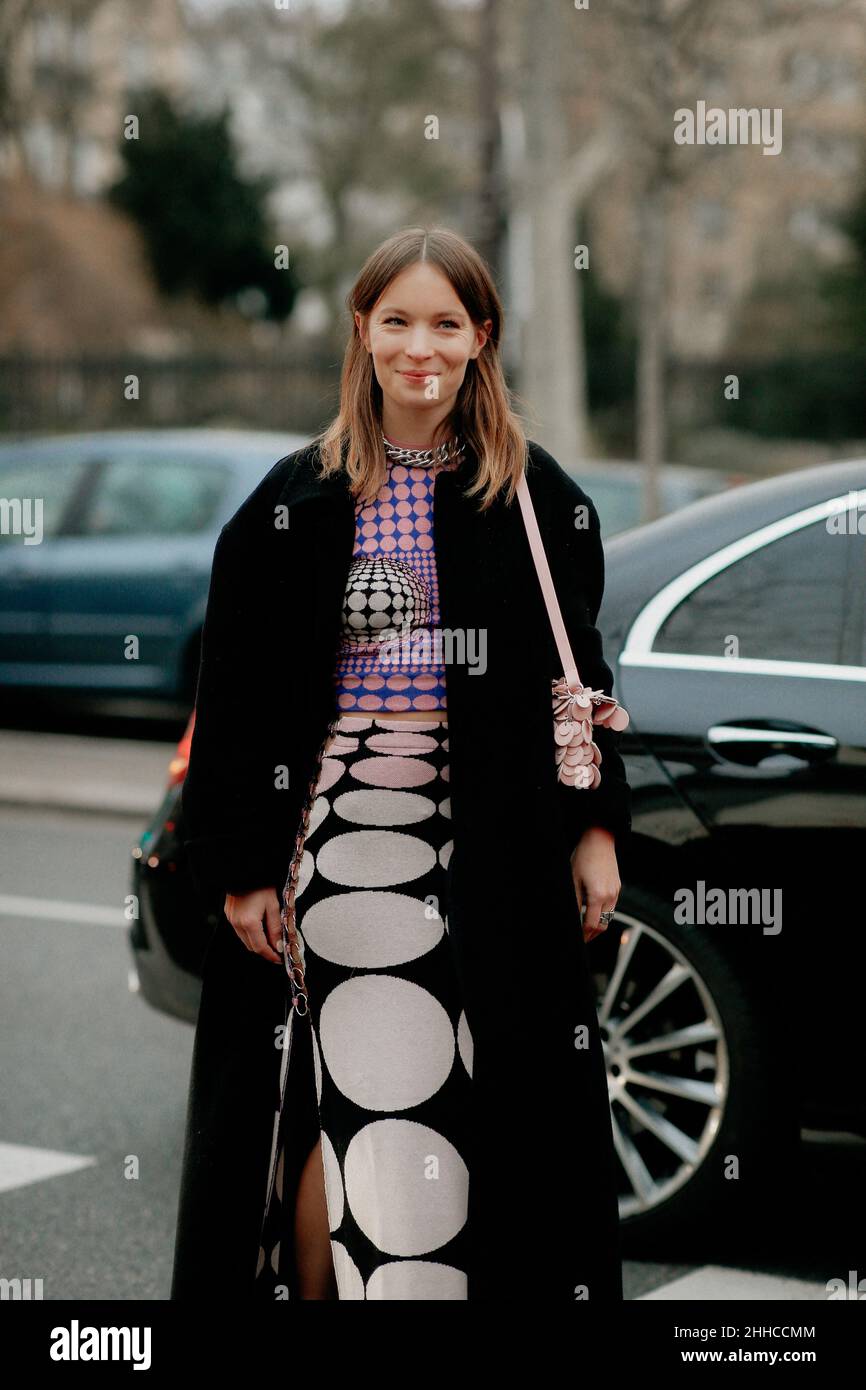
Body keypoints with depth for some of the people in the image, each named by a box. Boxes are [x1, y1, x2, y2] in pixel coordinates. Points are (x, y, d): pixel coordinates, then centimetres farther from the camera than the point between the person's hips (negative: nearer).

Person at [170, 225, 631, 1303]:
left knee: (466, 1107, 3)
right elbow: (236, 695, 3)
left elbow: (577, 670, 10)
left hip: (491, 846, 1)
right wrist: (241, 864, -2)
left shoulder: (535, 495, 6)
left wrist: (594, 828, 3)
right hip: (340, 836, -1)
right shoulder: (300, 500, 3)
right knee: (359, 1105, -4)